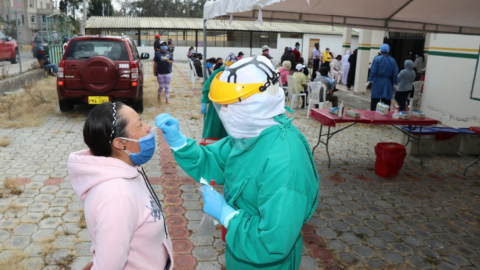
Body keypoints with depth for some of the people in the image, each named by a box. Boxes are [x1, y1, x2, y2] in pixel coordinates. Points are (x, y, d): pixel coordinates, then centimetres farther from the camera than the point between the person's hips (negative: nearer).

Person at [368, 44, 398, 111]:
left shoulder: (377, 59, -7)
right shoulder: (393, 60, 1)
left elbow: (373, 71, -12)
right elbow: (395, 73, 0)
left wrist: (370, 80, -8)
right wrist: (394, 83, 6)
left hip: (377, 82, -2)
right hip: (388, 84, 2)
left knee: (374, 101, 2)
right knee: (386, 100, 8)